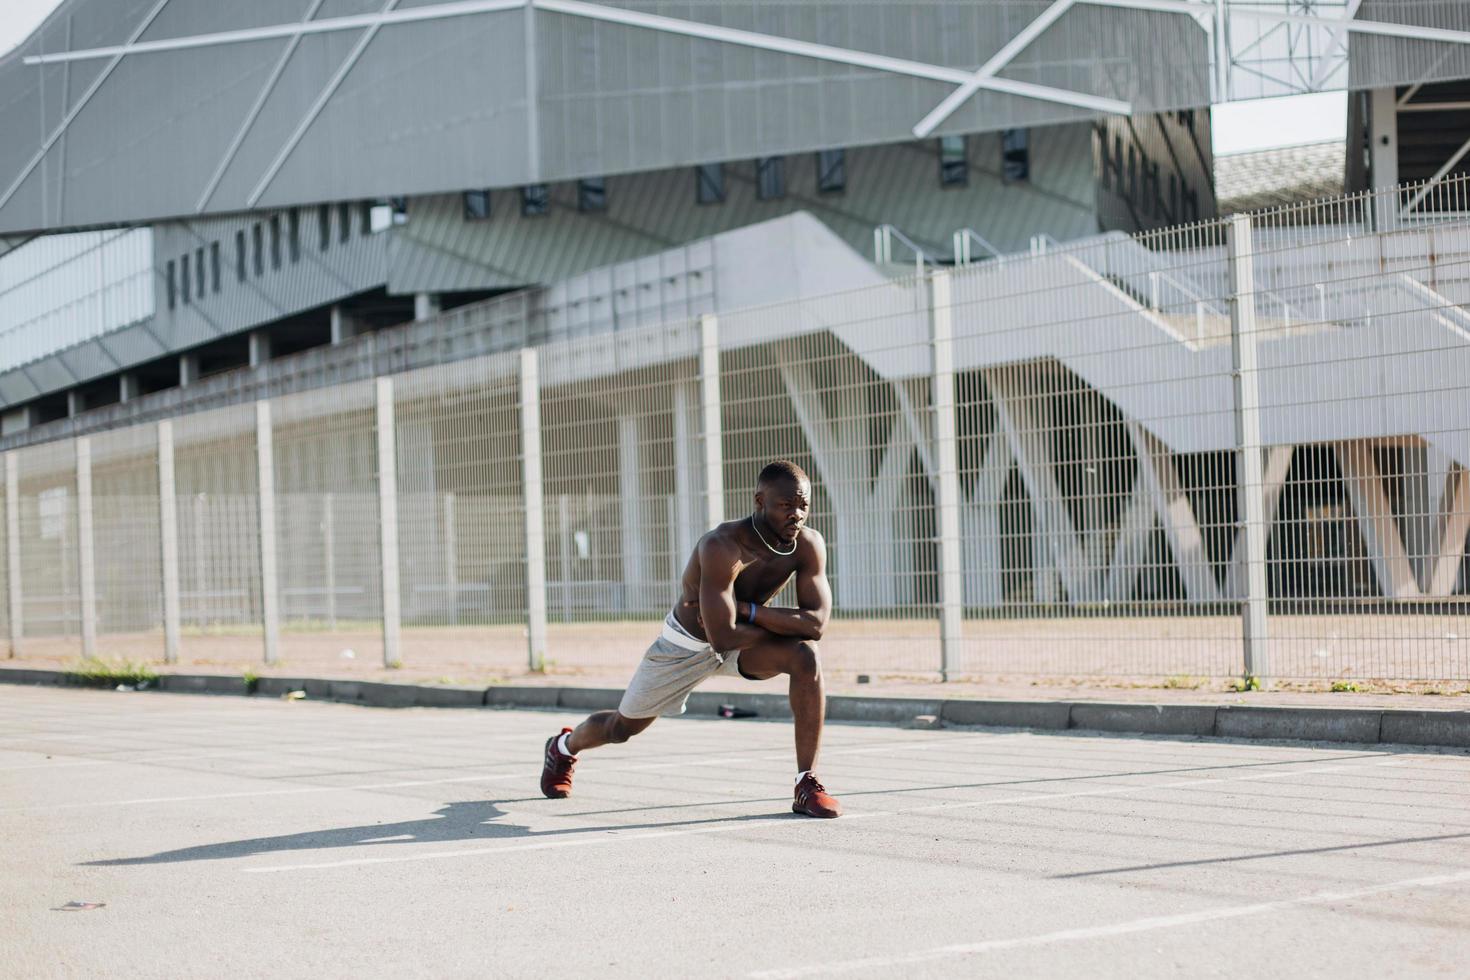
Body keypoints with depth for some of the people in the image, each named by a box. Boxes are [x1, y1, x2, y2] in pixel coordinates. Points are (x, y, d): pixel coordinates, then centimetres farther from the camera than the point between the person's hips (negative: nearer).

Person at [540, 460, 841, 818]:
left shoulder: (808, 544, -20)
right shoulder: (723, 546, -37)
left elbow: (817, 622, -27)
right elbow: (722, 637, -40)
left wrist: (747, 610, -32)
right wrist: (782, 623, -27)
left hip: (743, 638, 3)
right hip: (686, 646, -3)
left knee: (806, 656, -28)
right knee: (622, 727, 15)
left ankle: (807, 784, -20)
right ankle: (564, 747, 53)